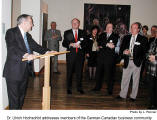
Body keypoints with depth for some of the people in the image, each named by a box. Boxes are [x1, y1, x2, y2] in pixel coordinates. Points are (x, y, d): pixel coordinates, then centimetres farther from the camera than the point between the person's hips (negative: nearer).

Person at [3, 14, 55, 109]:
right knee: (14, 98, -2)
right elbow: (12, 47, -24)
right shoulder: (11, 32, -10)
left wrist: (46, 51, -6)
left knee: (22, 96, 17)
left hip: (25, 71, 8)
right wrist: (26, 55, -39)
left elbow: (35, 46, 11)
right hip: (14, 72, -8)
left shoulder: (28, 35, 15)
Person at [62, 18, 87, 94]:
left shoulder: (83, 33, 10)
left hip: (80, 55, 1)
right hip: (70, 55, 0)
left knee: (79, 72, 6)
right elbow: (64, 43, 1)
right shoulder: (67, 33, 8)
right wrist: (70, 44, -17)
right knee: (69, 72, 4)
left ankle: (79, 88, 20)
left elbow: (85, 43, 3)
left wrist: (80, 45, -16)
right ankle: (69, 88, 17)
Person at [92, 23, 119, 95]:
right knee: (99, 73, 10)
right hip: (101, 57, 4)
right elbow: (99, 43, -5)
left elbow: (113, 46, -11)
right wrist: (107, 44, -17)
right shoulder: (102, 35, 14)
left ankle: (110, 90, 11)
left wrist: (102, 46, -11)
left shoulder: (115, 36, 4)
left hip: (110, 58, -3)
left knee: (109, 74, 0)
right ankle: (97, 87, 26)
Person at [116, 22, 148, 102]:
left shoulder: (143, 39, -1)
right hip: (127, 62, 3)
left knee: (135, 80, 8)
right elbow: (121, 49, 8)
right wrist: (123, 52, -14)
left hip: (136, 62, -2)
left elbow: (144, 51, -2)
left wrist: (139, 60, -15)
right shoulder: (126, 37, 9)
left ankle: (133, 96, 20)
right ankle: (122, 95, 20)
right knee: (125, 79, 8)